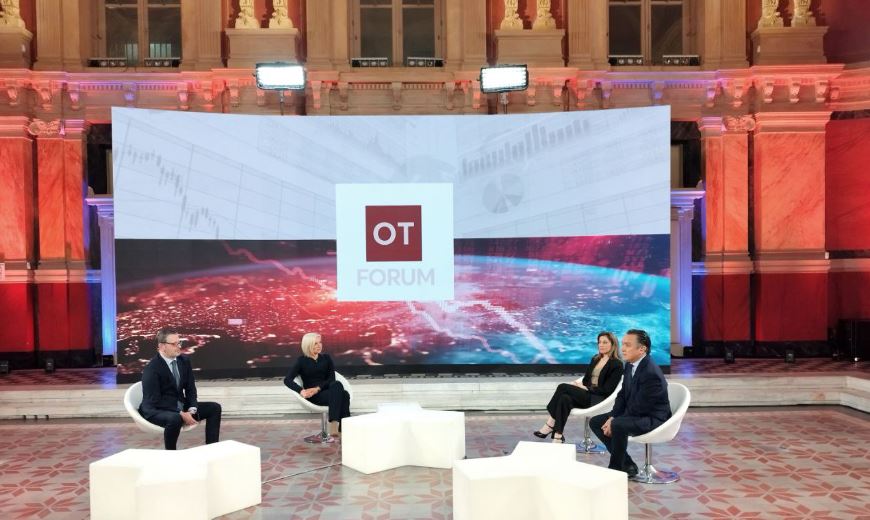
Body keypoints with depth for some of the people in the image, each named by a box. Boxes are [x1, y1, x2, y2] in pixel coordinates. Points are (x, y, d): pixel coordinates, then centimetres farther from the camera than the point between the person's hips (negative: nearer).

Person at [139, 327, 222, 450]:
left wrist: (192, 409, -13)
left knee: (214, 408, 0)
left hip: (179, 406, 8)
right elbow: (154, 401, -23)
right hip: (156, 411, -8)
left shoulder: (184, 361, 2)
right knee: (175, 419, -39)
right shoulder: (151, 369, -20)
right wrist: (181, 414, -29)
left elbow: (190, 389, 7)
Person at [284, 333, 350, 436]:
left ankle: (343, 429, -42)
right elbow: (287, 380, -6)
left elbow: (332, 379, 4)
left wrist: (317, 388, -14)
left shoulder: (326, 358, 14)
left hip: (327, 391, 3)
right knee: (342, 395, -33)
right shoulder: (302, 361, 4)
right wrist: (301, 391, -24)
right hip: (314, 397, -3)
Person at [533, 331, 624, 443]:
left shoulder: (617, 364, -5)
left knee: (563, 387, -25)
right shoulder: (595, 359, 18)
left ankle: (550, 426, -18)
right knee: (565, 399, -26)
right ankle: (558, 437, -28)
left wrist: (586, 388, -15)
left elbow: (607, 390, -11)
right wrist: (577, 384, -7)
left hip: (598, 399, -7)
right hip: (586, 394, 7)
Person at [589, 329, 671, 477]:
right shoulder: (630, 365, 0)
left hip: (652, 418, -10)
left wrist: (614, 422, -18)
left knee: (618, 426, -35)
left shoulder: (651, 373, -27)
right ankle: (627, 465, 5)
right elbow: (622, 395, 8)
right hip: (634, 413, 10)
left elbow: (638, 407, -25)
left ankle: (616, 469, -12)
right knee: (595, 422, 4)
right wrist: (612, 416, -6)